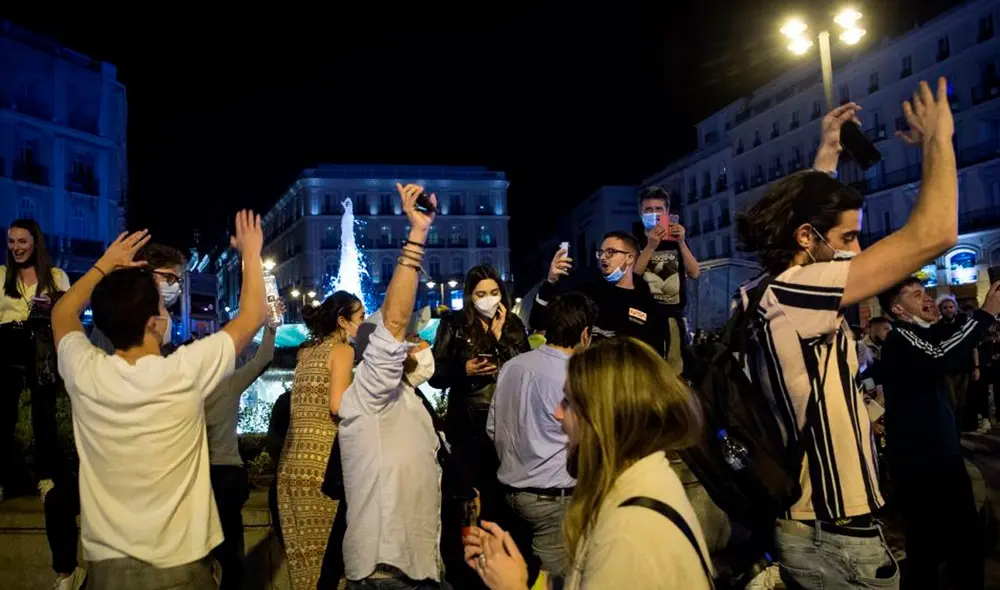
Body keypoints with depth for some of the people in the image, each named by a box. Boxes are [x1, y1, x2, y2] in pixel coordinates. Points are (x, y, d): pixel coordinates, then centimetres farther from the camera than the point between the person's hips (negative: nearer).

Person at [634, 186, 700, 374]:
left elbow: (694, 273, 2)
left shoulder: (676, 240, 13)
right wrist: (650, 246, -19)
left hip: (674, 316, 3)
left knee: (676, 370, 1)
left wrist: (681, 243, -11)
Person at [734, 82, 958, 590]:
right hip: (835, 538, -9)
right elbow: (934, 235, -26)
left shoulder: (764, 295, 3)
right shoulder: (792, 295, -23)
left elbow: (805, 207, 25)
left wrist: (827, 154, 22)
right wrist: (937, 139, -11)